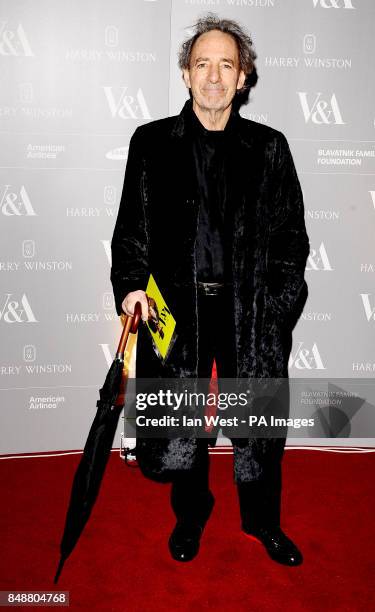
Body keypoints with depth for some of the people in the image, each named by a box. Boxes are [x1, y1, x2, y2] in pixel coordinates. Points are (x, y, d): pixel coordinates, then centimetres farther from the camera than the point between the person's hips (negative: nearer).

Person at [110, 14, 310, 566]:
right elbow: (131, 227, 5)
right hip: (177, 306, 0)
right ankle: (191, 514, 38)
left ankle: (262, 520, 36)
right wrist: (130, 286, -11)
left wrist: (280, 307, -3)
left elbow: (291, 235, 7)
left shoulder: (269, 147, 7)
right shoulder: (152, 142, 6)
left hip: (251, 308, 1)